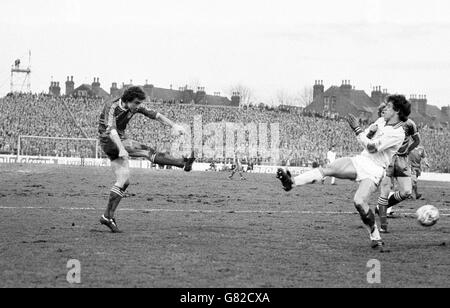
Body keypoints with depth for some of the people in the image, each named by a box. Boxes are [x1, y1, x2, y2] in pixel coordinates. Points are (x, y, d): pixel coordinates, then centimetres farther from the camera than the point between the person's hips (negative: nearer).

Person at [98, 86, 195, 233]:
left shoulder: (134, 107, -1)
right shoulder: (112, 108, -24)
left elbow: (154, 114, 4)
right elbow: (111, 129, -38)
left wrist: (173, 125, -8)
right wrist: (121, 149, -52)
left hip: (120, 140, 9)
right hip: (109, 141, -9)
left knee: (124, 181, 0)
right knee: (147, 151, -19)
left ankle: (108, 216, 0)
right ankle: (183, 163, -19)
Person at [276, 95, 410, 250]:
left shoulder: (398, 134, -14)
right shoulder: (381, 121, 12)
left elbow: (372, 147, -19)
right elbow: (365, 138, 18)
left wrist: (357, 129, -14)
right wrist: (370, 132, -4)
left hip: (374, 170, -7)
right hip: (360, 160, 7)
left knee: (359, 201, -27)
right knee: (327, 169, -14)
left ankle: (376, 238, -12)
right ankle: (292, 182, -20)